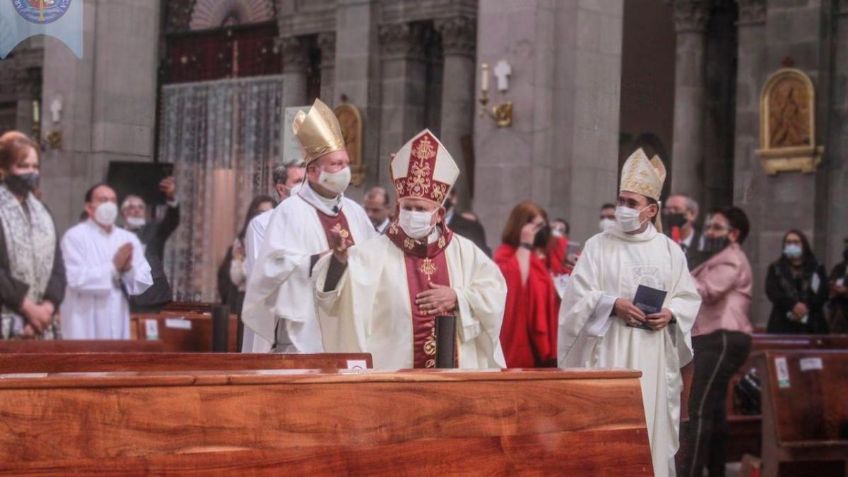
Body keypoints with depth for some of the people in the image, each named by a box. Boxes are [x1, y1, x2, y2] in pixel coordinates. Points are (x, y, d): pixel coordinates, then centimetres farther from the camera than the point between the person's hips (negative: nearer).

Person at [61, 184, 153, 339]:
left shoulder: (129, 239, 13)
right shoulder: (75, 236, -2)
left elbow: (144, 282, 8)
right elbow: (77, 279, -14)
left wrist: (128, 269, -12)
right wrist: (113, 267, -15)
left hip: (119, 326, 5)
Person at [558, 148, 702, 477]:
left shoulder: (669, 250, 8)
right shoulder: (598, 246, 3)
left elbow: (689, 297, 9)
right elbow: (579, 295, -2)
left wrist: (670, 313, -11)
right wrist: (613, 304, -17)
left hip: (654, 355, 2)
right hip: (609, 354, -2)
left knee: (652, 425, 3)